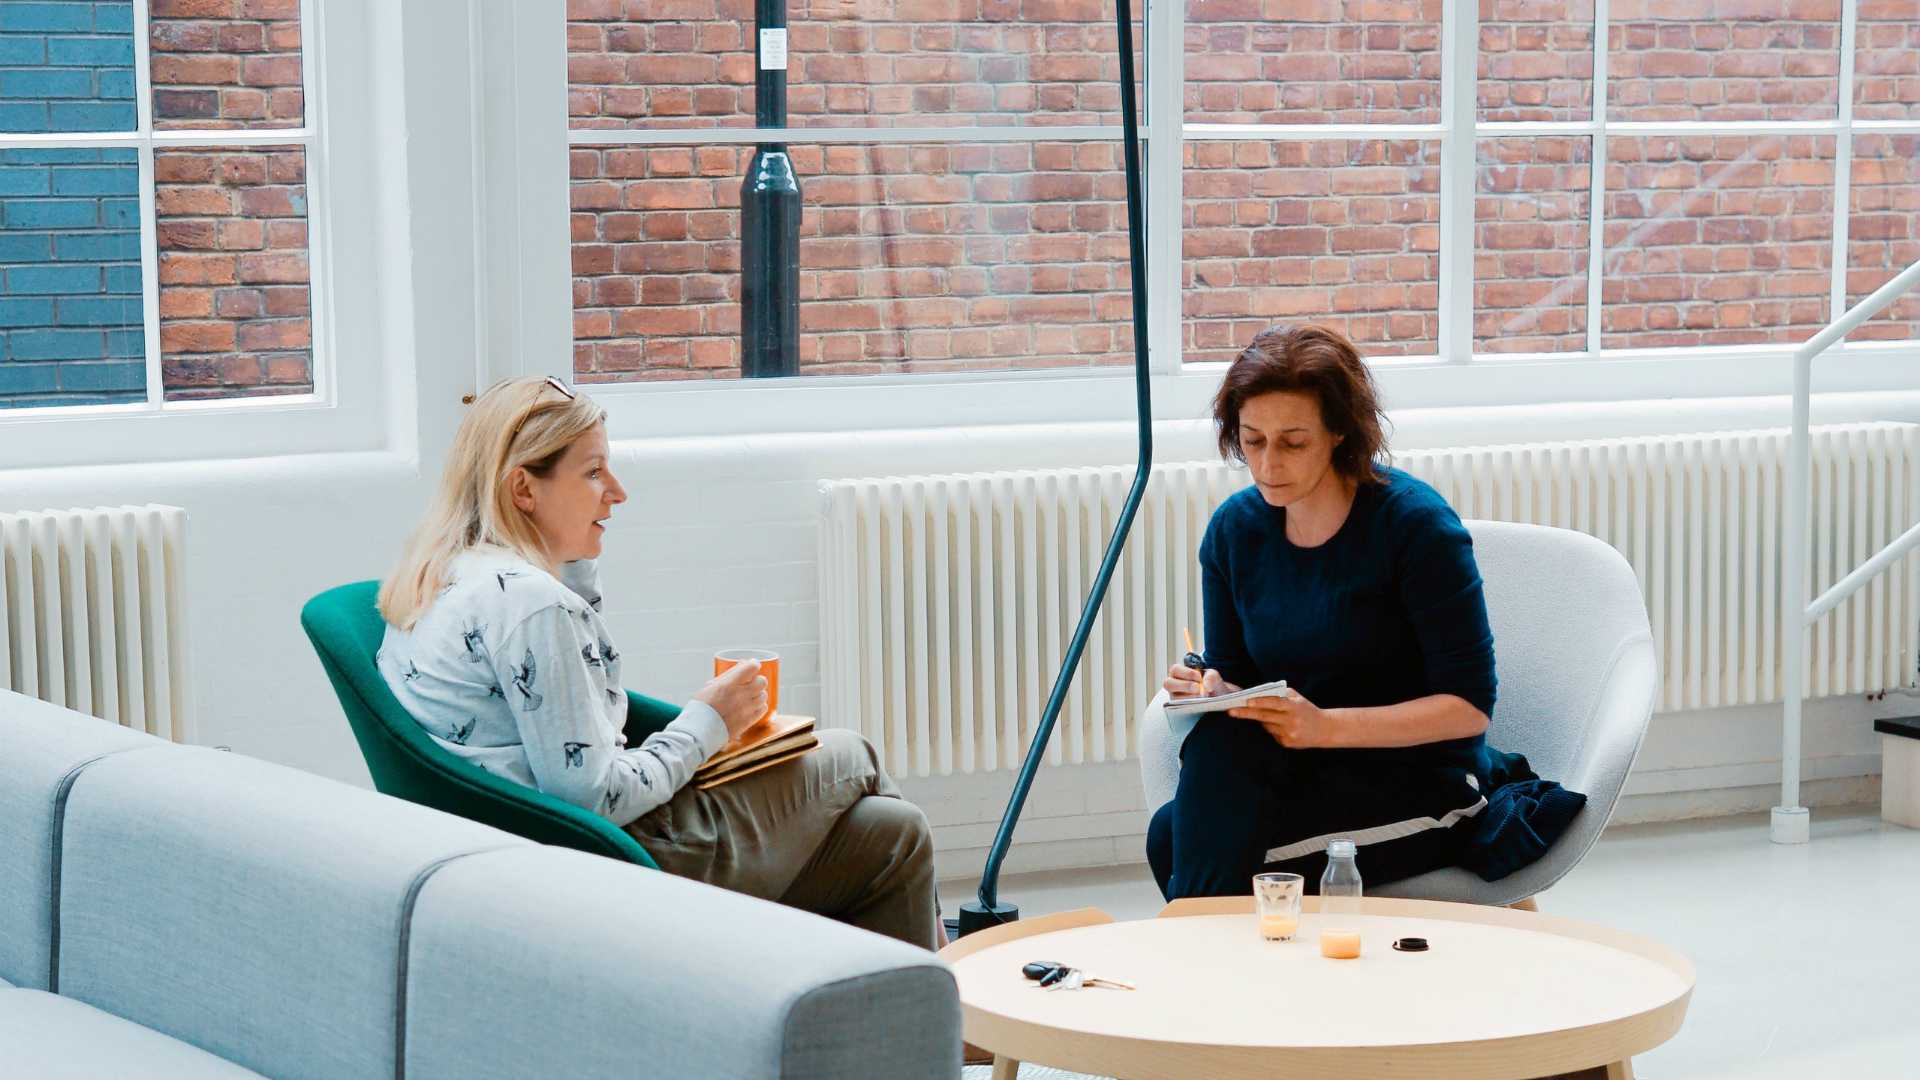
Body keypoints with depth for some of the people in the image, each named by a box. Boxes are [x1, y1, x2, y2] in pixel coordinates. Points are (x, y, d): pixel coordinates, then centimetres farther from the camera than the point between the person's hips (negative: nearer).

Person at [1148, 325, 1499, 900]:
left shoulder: (1414, 521, -13)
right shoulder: (1234, 529, 3)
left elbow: (1470, 705, -15)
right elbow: (1235, 678, 11)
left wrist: (1327, 726, -27)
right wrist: (1211, 690, -14)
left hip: (1422, 784, -5)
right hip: (1305, 772, 5)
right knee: (1218, 739, -30)